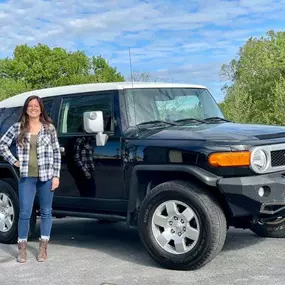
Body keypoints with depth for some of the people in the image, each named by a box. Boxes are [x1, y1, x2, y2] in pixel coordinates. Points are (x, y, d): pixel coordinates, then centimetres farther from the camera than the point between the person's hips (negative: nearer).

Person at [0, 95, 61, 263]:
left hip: (46, 176, 0)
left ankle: (43, 248, 17)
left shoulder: (49, 128, 2)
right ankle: (22, 249, 13)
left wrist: (56, 175, -4)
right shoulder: (18, 128, 3)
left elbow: (57, 153, 2)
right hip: (27, 177, 0)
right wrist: (14, 161, 1)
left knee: (46, 212, 7)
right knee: (25, 213, 0)